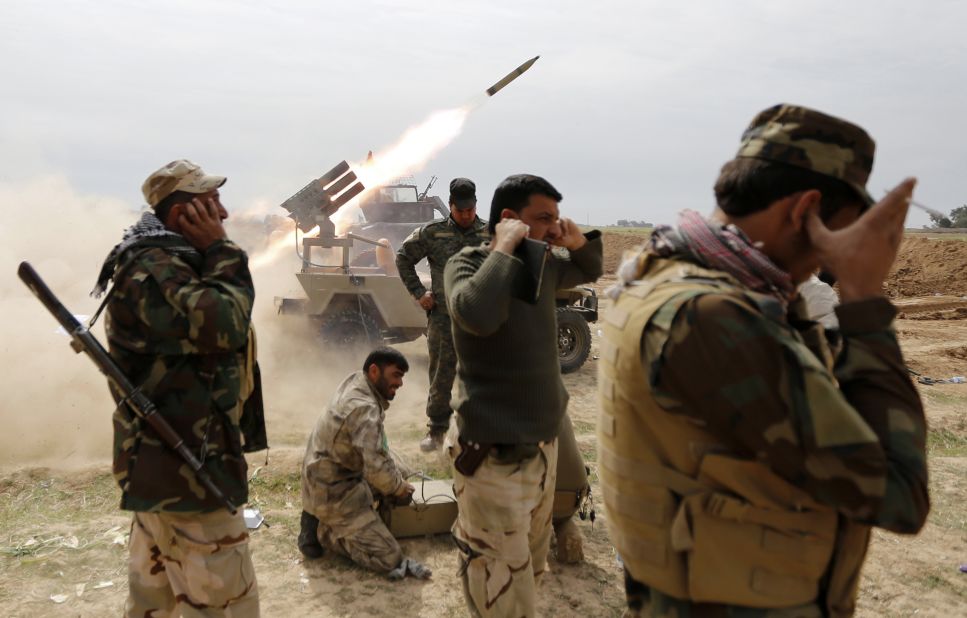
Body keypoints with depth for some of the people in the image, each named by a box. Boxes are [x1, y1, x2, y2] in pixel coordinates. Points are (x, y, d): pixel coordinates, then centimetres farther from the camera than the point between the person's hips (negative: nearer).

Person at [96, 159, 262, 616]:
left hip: (161, 458, 11)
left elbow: (213, 327, 16)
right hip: (184, 468, -11)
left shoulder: (160, 262, 13)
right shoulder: (151, 269, -20)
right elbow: (223, 324, -30)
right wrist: (220, 250, -20)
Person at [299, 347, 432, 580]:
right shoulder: (364, 408, -26)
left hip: (332, 476, 10)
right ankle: (322, 529, -1)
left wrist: (398, 478, 7)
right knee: (391, 558, -10)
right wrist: (400, 488, -11)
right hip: (333, 492, -10)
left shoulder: (354, 381, 2)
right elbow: (377, 467, -31)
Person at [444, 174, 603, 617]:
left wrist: (579, 241, 3)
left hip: (544, 443, 8)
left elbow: (589, 271, 24)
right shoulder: (467, 264, -14)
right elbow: (478, 315, -37)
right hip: (495, 454, -7)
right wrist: (504, 248, -26)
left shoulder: (543, 264, 4)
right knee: (501, 580, -2)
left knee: (532, 565, 23)